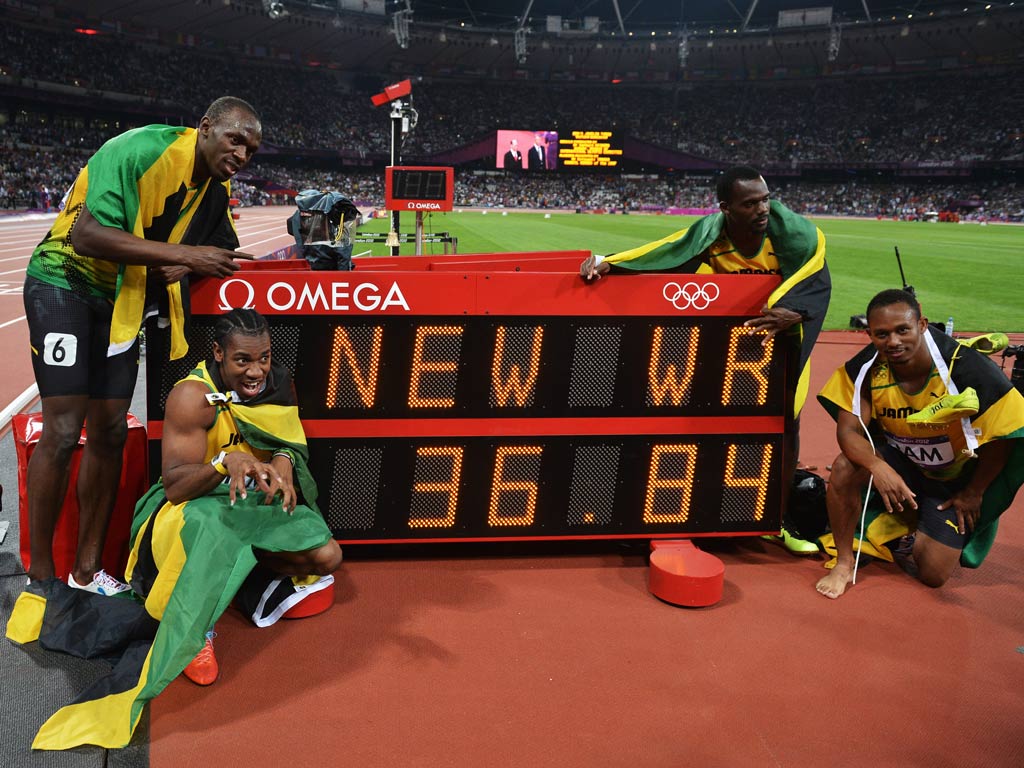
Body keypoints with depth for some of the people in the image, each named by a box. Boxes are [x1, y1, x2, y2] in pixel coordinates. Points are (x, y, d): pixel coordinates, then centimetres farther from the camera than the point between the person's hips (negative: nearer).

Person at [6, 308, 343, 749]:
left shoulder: (278, 383, -4)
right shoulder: (193, 396, -21)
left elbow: (291, 443, 2)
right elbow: (175, 485, -25)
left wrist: (284, 462, -23)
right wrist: (226, 461, -44)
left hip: (259, 503, 5)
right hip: (194, 505, -5)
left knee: (327, 556, -16)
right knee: (209, 529, -42)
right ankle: (196, 630, -21)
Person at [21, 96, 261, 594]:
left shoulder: (217, 187, 1)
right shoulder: (140, 150, -23)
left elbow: (221, 247, 12)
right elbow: (88, 234, -31)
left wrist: (181, 268, -10)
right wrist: (186, 255, -33)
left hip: (123, 300, 7)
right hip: (65, 282, -7)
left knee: (109, 432, 5)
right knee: (63, 431, -11)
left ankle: (86, 570, 16)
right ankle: (40, 576, 4)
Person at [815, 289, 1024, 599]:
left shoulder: (968, 368, -28)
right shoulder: (868, 367, -19)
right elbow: (849, 429, -20)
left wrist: (974, 493, -5)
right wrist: (878, 466, -41)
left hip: (955, 478, -2)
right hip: (898, 462, 2)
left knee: (933, 574, -9)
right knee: (845, 468, -31)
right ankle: (844, 563, -9)